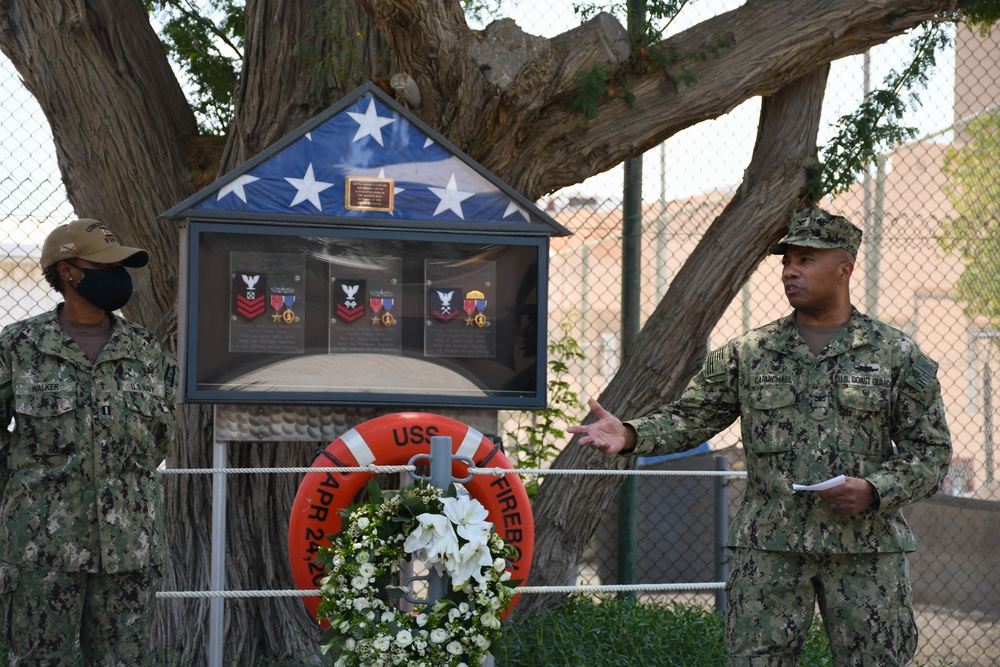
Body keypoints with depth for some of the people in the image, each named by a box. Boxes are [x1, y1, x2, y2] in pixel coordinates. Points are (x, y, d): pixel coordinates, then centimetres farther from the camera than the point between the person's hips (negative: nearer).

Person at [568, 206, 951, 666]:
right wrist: (630, 436, -14)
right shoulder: (748, 355, 9)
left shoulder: (897, 355, 4)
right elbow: (690, 418, 5)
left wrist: (874, 490, -12)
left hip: (866, 548, -1)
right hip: (769, 548, 1)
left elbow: (931, 451, 4)